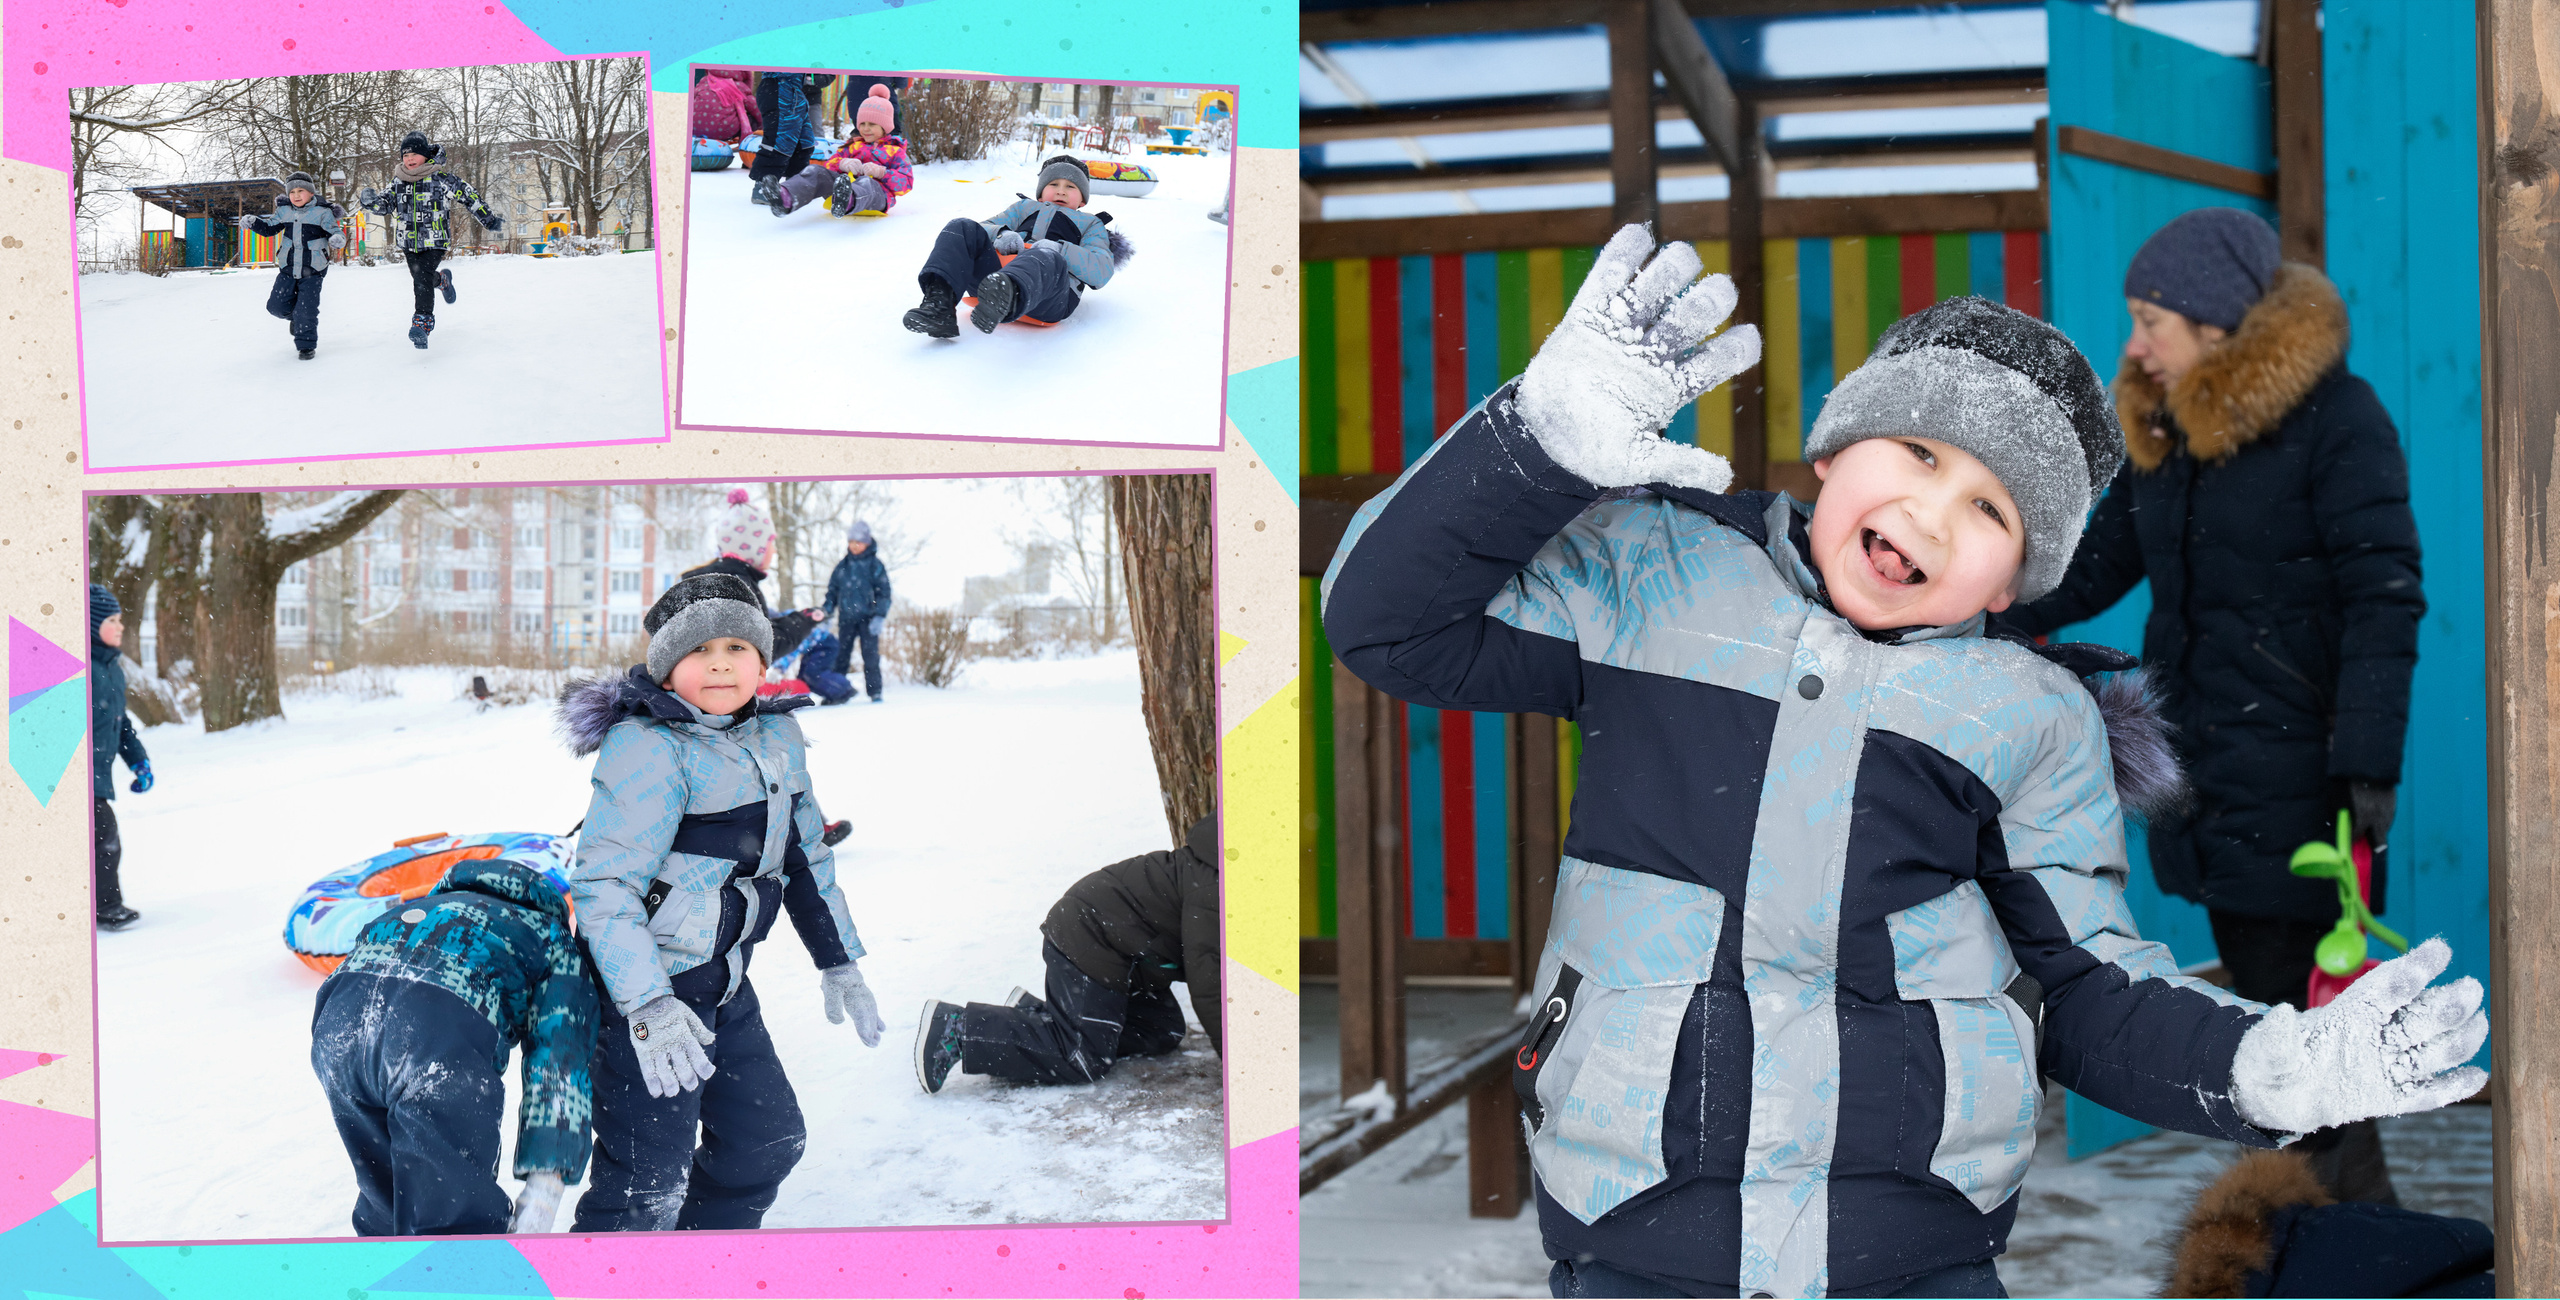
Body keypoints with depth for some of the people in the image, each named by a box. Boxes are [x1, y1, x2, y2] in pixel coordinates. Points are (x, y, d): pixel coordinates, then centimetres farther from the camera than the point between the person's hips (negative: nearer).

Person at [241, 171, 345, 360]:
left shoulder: (322, 212, -8)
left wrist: (338, 239, -34)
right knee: (276, 305, 2)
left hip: (313, 270, -4)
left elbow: (334, 231, -11)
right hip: (288, 268, 5)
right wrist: (253, 222, -2)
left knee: (306, 310, -7)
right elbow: (270, 227, 15)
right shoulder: (284, 211, 5)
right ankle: (295, 316, 34)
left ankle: (306, 345, 10)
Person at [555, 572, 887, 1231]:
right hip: (648, 986, -8)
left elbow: (805, 854, 21)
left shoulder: (778, 734, 7)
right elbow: (604, 883, -24)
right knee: (648, 1185, -9)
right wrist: (647, 1005, -33)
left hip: (726, 984, 8)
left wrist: (838, 960, 22)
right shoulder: (647, 747, -18)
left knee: (768, 1139, 16)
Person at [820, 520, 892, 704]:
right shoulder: (842, 566, 12)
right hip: (846, 618, 3)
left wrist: (880, 616, -12)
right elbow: (833, 591, 17)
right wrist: (826, 609, 1)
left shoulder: (875, 565, 2)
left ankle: (875, 692, 0)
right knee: (841, 656, 3)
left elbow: (884, 593, -1)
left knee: (870, 655, -6)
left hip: (868, 618, -3)